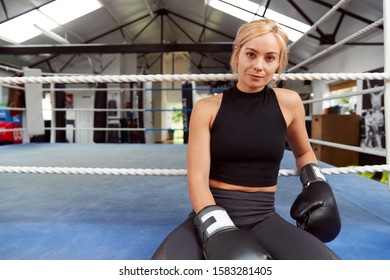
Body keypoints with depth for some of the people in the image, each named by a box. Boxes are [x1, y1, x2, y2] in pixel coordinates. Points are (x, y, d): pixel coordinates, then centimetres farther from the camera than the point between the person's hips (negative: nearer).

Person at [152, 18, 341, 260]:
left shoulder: (289, 103, 1)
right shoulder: (207, 108, -4)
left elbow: (303, 152, 20)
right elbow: (197, 177, -10)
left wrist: (316, 184, 2)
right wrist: (219, 231, -25)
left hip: (263, 218, 2)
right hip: (212, 219, -1)